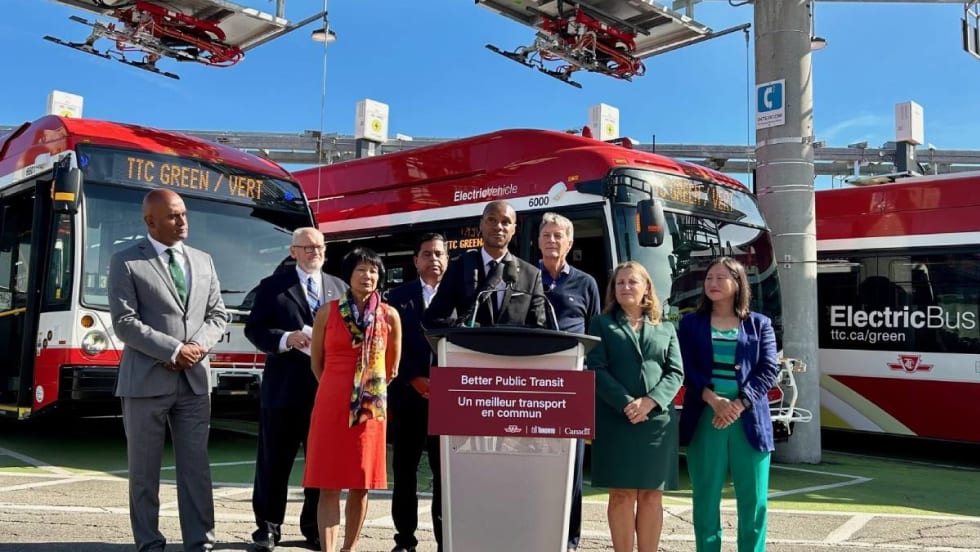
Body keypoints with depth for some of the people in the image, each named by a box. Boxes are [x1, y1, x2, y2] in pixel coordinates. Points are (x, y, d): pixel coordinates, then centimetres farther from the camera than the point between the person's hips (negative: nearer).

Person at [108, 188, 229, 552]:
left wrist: (198, 347, -7)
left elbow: (217, 314, 12)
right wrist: (174, 350, -15)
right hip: (146, 381, -3)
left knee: (196, 466, 5)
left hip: (195, 380, 4)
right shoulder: (126, 261, -1)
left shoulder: (203, 260, 13)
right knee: (143, 469, 5)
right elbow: (124, 323, -9)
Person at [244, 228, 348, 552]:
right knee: (275, 462, 5)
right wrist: (286, 338, -17)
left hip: (329, 388, 3)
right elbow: (254, 329, -2)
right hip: (284, 388, -2)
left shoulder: (340, 288, 13)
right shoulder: (272, 286, 4)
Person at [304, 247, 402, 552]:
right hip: (331, 406, -1)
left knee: (361, 484, 8)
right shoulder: (327, 313, 1)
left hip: (371, 408, 1)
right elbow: (316, 363, 12)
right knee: (329, 484, -3)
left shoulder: (390, 316, 2)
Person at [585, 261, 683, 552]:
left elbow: (675, 372, 6)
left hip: (657, 420, 2)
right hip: (615, 419, -2)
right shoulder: (602, 324, 9)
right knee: (621, 494, -1)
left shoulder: (666, 329, 16)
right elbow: (596, 369, -2)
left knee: (652, 494, 4)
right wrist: (625, 403, -15)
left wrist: (650, 402, -12)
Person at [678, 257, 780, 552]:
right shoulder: (691, 323, 9)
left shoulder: (760, 324, 9)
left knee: (754, 501, 2)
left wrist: (739, 404, -14)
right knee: (706, 500, 4)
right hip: (705, 419, 0)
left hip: (749, 420, 0)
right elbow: (686, 369, -1)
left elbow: (768, 370, -1)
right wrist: (714, 400, -15)